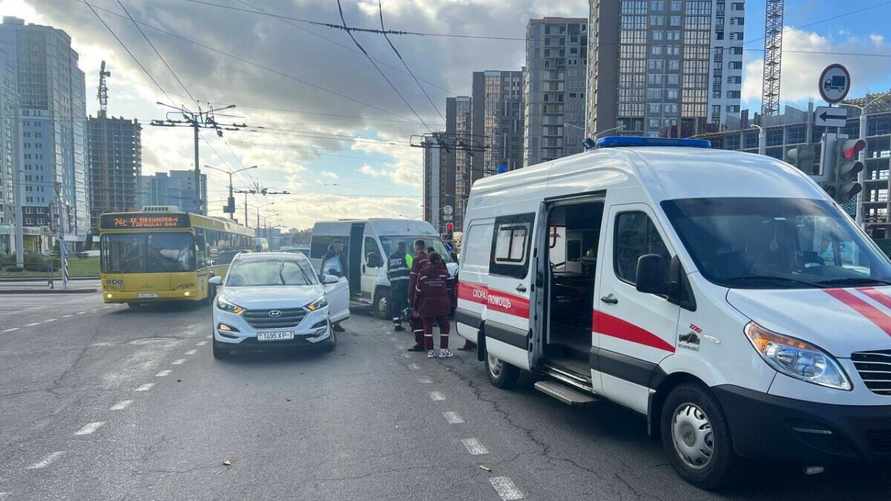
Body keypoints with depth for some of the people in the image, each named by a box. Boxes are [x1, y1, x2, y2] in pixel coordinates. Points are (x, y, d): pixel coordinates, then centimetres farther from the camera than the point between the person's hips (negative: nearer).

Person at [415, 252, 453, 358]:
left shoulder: (422, 272, 2)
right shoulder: (443, 271, 0)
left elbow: (418, 290, 4)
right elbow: (448, 286, 7)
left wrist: (417, 305, 9)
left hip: (426, 304, 1)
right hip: (442, 304, -1)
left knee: (427, 327, 8)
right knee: (444, 326, 9)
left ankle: (430, 350, 8)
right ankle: (443, 350, 5)